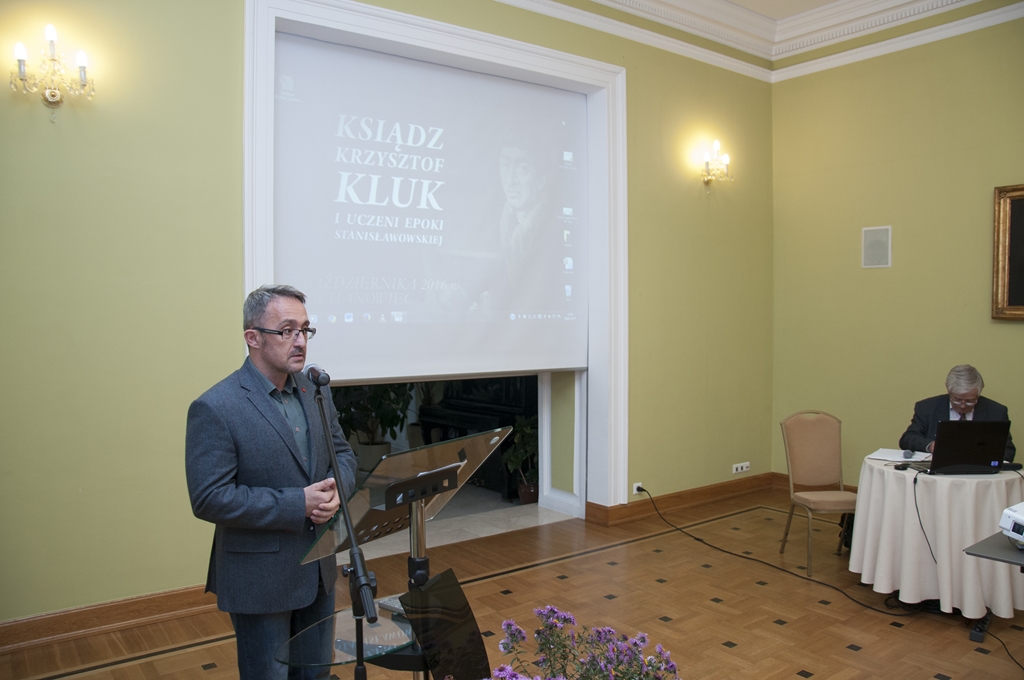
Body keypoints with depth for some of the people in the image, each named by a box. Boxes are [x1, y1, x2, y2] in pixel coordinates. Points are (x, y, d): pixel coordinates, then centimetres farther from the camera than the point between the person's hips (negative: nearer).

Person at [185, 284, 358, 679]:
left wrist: (336, 490, -13)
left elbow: (343, 453, 10)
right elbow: (208, 499, -22)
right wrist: (298, 504, -25)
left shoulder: (314, 391, 2)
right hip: (260, 580, -6)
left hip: (319, 568, 6)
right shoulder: (214, 409, -18)